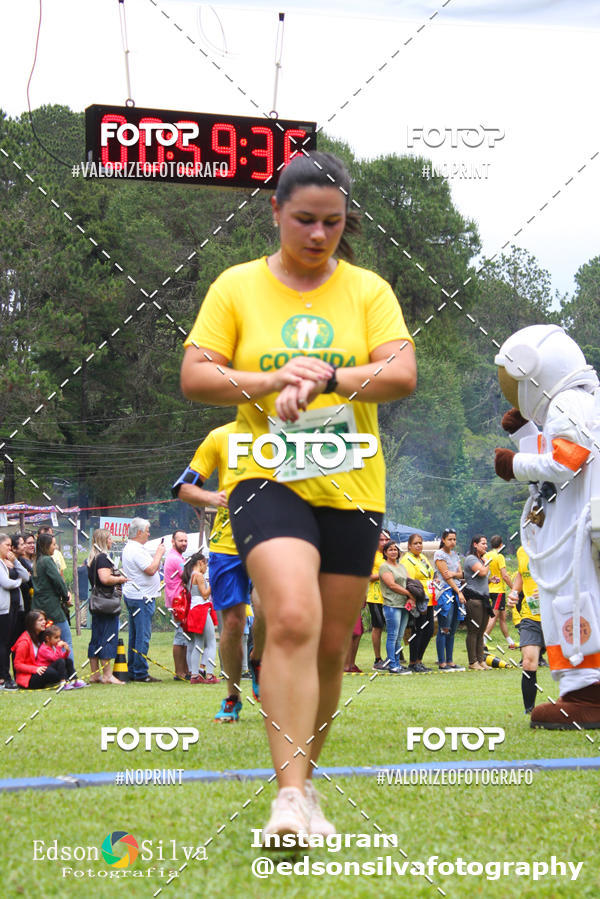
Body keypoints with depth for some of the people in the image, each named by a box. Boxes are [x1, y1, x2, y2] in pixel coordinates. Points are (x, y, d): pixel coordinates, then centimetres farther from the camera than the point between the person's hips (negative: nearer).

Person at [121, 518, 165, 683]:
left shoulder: (129, 548, 17)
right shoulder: (136, 550, -17)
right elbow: (151, 570, -22)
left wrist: (156, 555, 15)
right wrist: (159, 554, -10)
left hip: (133, 596, 11)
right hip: (141, 598, -11)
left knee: (135, 636, 13)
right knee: (142, 636, -9)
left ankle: (133, 672, 16)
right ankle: (140, 673, -9)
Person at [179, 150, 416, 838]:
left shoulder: (367, 290, 6)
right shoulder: (237, 287, 4)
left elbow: (402, 374, -5)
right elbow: (194, 376, -1)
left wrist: (327, 378, -21)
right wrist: (270, 381, -17)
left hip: (352, 485, 3)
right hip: (267, 478, -3)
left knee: (330, 645, 8)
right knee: (292, 621, -24)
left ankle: (301, 782, 26)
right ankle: (291, 796, -26)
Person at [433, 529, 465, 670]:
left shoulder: (454, 554, 18)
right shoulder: (439, 554, -5)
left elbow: (460, 574, 13)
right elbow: (446, 576, -9)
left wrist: (453, 574, -11)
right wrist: (459, 592, -11)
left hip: (456, 592, 7)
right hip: (445, 592, -7)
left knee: (452, 629, 7)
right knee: (444, 629, -9)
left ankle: (450, 661, 11)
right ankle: (442, 663, -8)